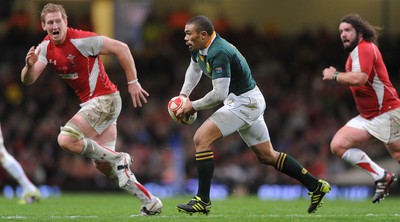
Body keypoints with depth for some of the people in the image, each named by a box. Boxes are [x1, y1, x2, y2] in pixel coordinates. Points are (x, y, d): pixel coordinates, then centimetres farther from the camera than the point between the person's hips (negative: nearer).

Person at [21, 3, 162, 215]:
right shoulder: (45, 48, 2)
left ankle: (118, 159, -9)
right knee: (102, 165, 7)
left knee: (66, 140, -22)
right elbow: (28, 80, -5)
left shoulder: (81, 40, -18)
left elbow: (121, 48, -17)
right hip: (89, 102, 9)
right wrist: (30, 65, -28)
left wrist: (132, 82, -16)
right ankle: (150, 202, 14)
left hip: (105, 98, -9)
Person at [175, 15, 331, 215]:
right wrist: (184, 93, 15)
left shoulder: (218, 53, -25)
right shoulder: (199, 48, 4)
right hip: (250, 102, 10)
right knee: (267, 156, 15)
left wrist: (194, 106, -15)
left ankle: (203, 200, -16)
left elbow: (219, 94, -28)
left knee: (201, 138, -17)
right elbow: (194, 68, 28)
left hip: (244, 102, -10)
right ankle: (316, 186, 21)